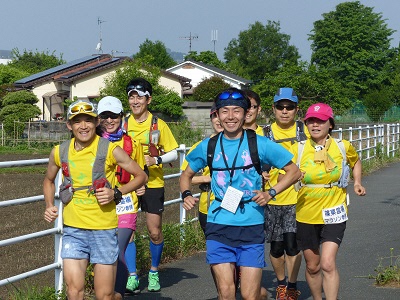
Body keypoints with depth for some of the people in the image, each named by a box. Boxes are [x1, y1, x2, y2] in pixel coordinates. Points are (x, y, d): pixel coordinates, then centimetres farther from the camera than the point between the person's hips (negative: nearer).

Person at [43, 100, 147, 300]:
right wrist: (49, 206, 7)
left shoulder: (110, 150, -5)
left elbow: (141, 176, 4)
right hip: (73, 229, 2)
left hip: (104, 229, -2)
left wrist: (116, 193, -10)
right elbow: (49, 181, 24)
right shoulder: (59, 152, 4)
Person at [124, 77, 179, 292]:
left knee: (155, 232, 4)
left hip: (153, 184, -1)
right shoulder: (123, 124, 3)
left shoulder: (158, 125, -3)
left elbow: (173, 153, 0)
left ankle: (154, 272, 25)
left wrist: (156, 160, -18)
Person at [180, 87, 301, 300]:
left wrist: (271, 193, -9)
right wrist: (186, 195, -2)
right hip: (218, 226, 1)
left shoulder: (259, 144, -2)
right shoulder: (208, 146, 4)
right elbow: (187, 174, 18)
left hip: (251, 226, -1)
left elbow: (294, 171, 5)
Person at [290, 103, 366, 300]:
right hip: (306, 215, 2)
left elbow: (355, 162, 19)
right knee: (312, 266, 14)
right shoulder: (298, 149, -5)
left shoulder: (343, 147, -2)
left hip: (333, 214, -1)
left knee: (327, 264, -17)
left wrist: (357, 182, 6)